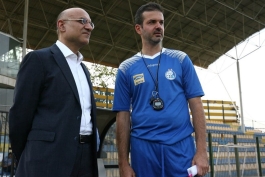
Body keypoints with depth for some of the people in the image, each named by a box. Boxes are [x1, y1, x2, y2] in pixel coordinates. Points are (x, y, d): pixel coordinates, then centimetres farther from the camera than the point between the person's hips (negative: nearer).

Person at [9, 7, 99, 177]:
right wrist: (26, 159, 0)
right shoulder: (38, 59, -3)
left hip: (86, 157, 7)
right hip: (50, 159, -7)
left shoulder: (84, 69, 19)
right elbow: (20, 113, -5)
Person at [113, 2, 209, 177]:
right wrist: (124, 163, 1)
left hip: (181, 146, 0)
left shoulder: (181, 59, 5)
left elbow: (196, 104, 0)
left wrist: (201, 151, -7)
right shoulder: (126, 69, 5)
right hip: (143, 148, 1)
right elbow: (123, 116, 4)